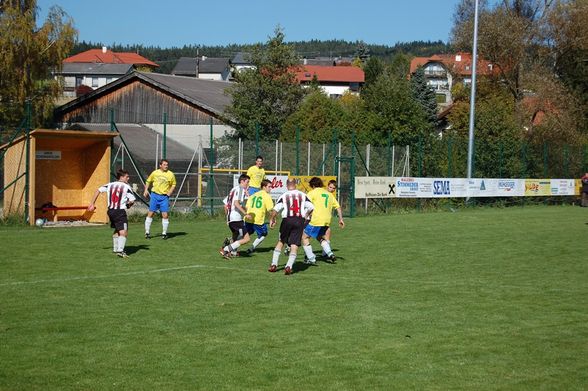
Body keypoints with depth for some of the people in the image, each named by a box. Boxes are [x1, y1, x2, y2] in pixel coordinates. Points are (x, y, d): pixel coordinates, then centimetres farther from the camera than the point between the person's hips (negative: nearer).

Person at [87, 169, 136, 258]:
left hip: (111, 211, 7)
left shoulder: (110, 185, 12)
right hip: (120, 211, -7)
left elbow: (98, 190, 15)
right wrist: (128, 204, 13)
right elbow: (132, 200, -11)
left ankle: (115, 249, 34)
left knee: (117, 230, 26)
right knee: (124, 232, -11)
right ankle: (120, 250, -28)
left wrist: (92, 203, 19)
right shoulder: (126, 187, -5)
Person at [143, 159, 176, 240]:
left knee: (165, 215, -5)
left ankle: (164, 233, 10)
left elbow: (173, 184, 10)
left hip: (164, 197, -1)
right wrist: (146, 190, 4)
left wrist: (169, 192, -4)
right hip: (155, 195, 1)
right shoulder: (155, 173, 1)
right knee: (150, 213, 1)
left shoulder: (170, 174, -1)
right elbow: (148, 181, 15)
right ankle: (147, 232, 11)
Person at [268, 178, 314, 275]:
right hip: (299, 220, 0)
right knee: (294, 245, 2)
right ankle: (289, 266, -11)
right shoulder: (302, 195, 6)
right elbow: (311, 207, 4)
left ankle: (274, 265, 16)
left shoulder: (283, 196, 1)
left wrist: (272, 219, 10)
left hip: (287, 220, 0)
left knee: (280, 242, 16)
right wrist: (306, 216, 23)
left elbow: (275, 210, -7)